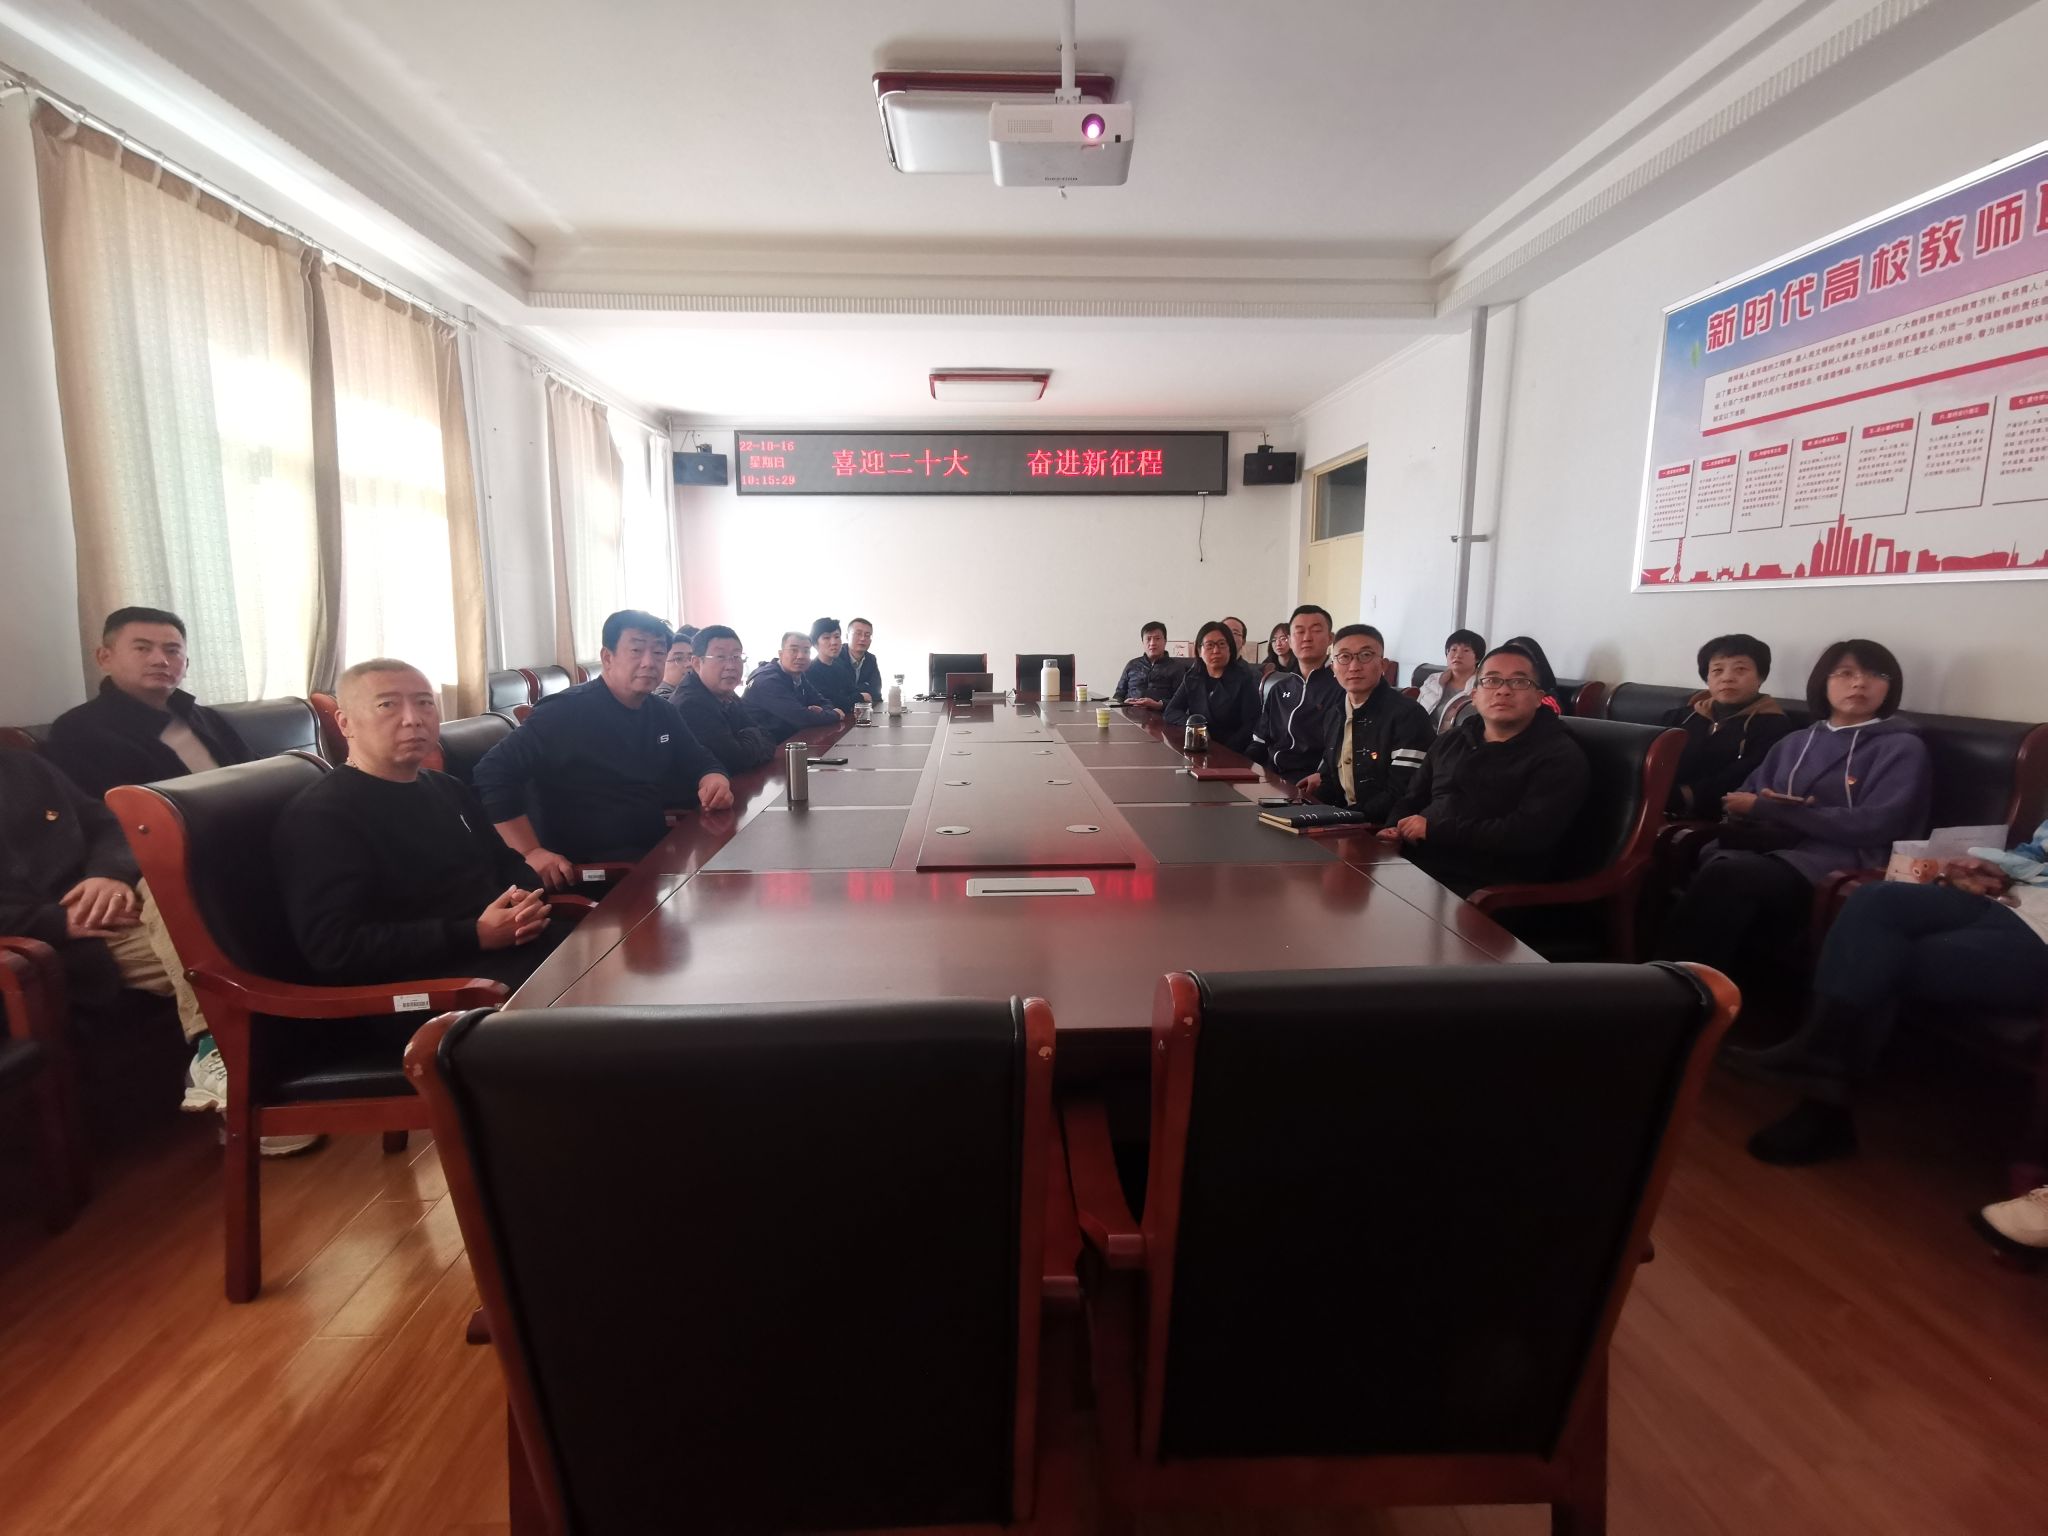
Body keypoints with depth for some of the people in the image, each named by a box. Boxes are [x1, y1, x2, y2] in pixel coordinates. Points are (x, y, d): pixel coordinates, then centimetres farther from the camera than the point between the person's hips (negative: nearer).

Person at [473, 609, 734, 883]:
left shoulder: (662, 715, 11)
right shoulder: (566, 712, -11)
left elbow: (699, 762, 22)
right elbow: (493, 771, -15)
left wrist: (715, 780, -5)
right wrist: (532, 853, -21)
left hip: (657, 852, 8)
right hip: (592, 867, -7)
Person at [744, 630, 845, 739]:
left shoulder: (799, 675, 6)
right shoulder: (768, 680, -20)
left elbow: (824, 702, 11)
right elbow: (801, 718, -26)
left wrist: (822, 712, -13)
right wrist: (835, 715, -12)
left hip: (790, 739, 8)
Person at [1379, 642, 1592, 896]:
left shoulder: (1559, 757, -1)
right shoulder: (1450, 741, 20)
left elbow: (1528, 835, -16)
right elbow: (1412, 800, 26)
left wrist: (1434, 829, -14)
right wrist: (1395, 830, 2)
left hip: (1484, 889, -6)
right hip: (1413, 865, 6)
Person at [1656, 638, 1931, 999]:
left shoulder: (1902, 748, 12)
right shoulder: (1794, 742, 26)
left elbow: (1874, 825, -4)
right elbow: (1737, 803, 19)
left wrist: (1768, 809, -4)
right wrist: (1772, 807, -6)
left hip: (1835, 860, -3)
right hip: (1765, 847, 4)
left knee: (1727, 877, -37)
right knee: (1719, 865, -36)